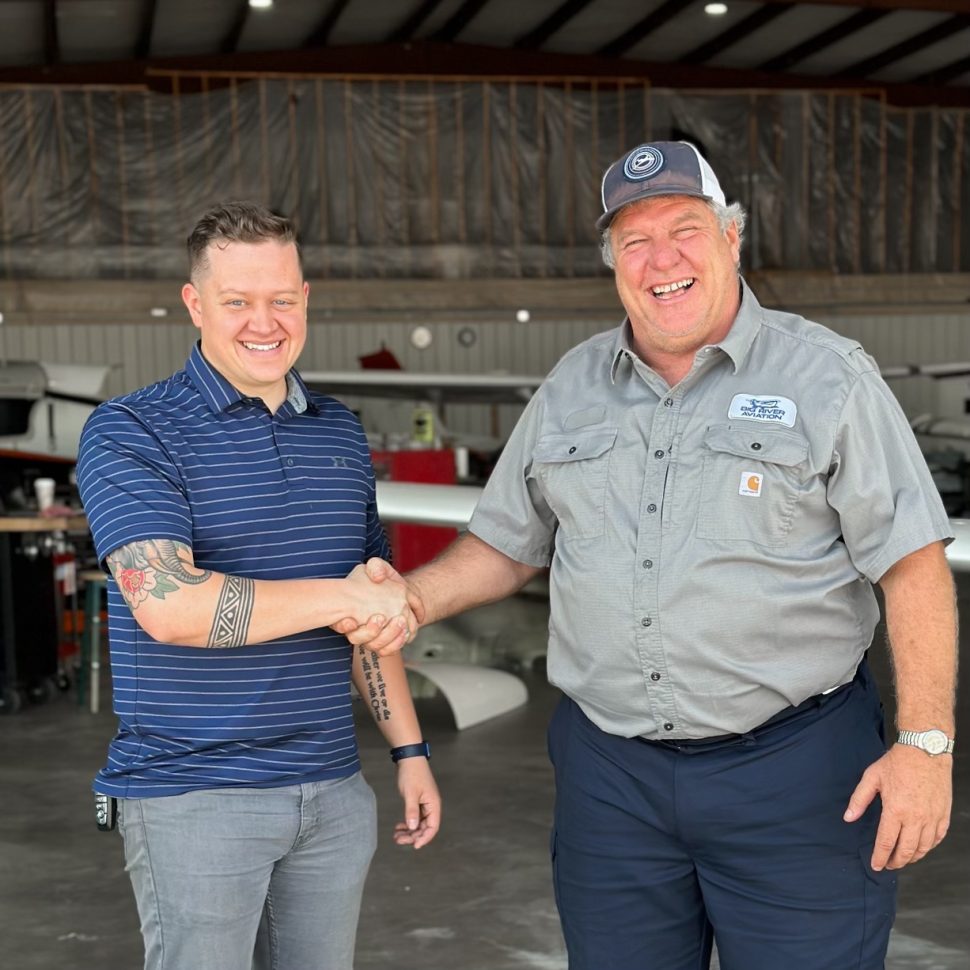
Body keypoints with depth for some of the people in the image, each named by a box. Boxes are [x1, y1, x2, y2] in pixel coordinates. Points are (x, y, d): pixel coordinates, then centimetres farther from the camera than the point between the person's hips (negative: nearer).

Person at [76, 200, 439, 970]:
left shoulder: (341, 432, 11)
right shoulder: (132, 432, -8)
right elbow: (169, 606, -22)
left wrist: (409, 749, 13)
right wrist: (343, 597, -17)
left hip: (333, 791, 6)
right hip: (194, 798, -5)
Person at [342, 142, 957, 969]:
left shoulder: (827, 377, -5)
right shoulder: (571, 388, 9)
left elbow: (912, 564, -7)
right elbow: (507, 544, 15)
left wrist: (926, 742, -14)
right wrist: (410, 599, -3)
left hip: (792, 765, -4)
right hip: (609, 770, 4)